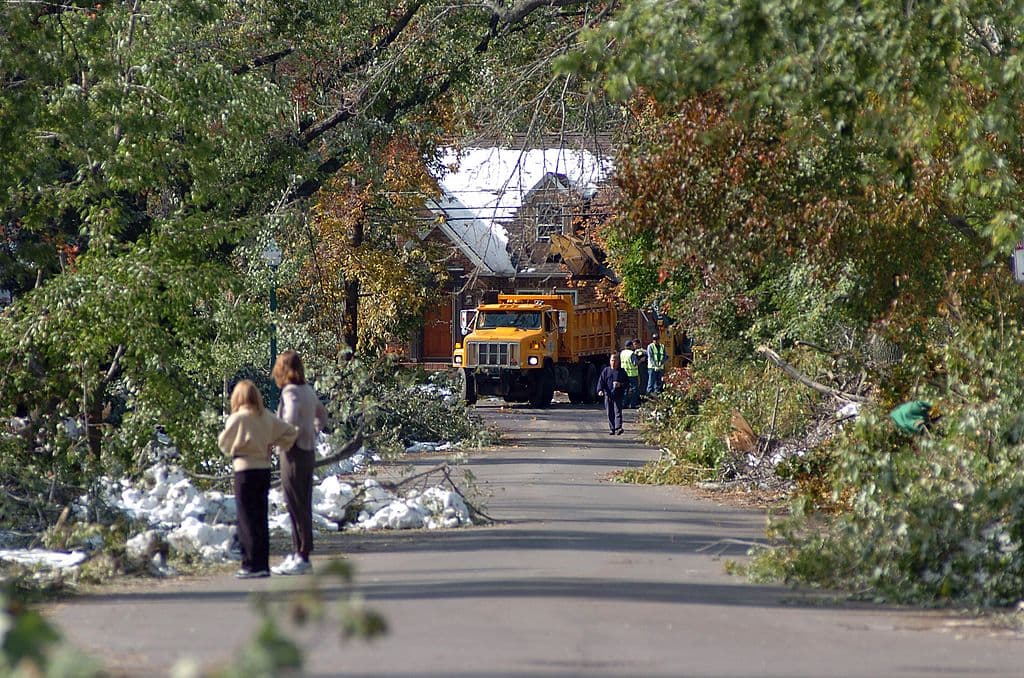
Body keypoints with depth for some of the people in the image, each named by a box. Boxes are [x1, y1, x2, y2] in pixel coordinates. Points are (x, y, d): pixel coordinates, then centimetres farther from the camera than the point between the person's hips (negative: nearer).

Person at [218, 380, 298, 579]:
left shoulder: (238, 418, -12)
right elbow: (290, 432, 6)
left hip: (245, 471, -6)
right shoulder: (267, 417, 4)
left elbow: (223, 443, -3)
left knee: (248, 520, -1)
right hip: (265, 470, 6)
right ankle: (262, 564, 15)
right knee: (261, 519, 12)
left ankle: (253, 565, -3)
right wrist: (271, 443, 10)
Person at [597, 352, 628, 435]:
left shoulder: (621, 371, 4)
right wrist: (600, 390, -11)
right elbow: (601, 381, 4)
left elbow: (627, 381, 5)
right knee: (610, 413, 6)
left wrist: (620, 384, -14)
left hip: (618, 395, -2)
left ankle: (618, 427, -15)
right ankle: (612, 429, 12)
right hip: (608, 395, 2)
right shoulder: (606, 371, 8)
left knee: (618, 412, -9)